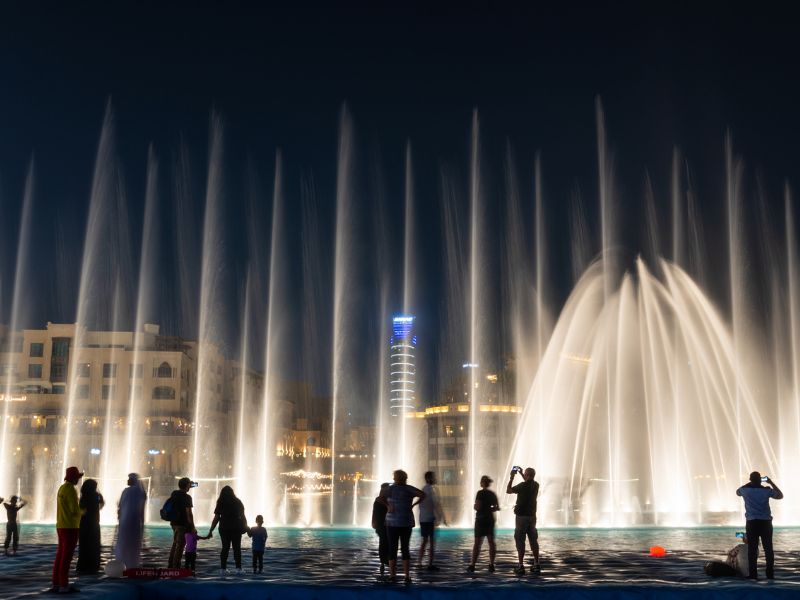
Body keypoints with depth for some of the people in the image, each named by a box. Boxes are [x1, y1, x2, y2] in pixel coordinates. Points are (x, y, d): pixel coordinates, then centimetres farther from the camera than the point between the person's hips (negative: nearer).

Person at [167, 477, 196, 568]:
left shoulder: (174, 494, 6)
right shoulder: (187, 497, -17)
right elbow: (189, 513, -19)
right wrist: (192, 526, -12)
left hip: (174, 522, 8)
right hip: (182, 524, -8)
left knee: (175, 544, 19)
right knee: (180, 546, -1)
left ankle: (170, 565, 24)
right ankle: (176, 567, 1)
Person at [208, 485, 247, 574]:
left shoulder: (220, 504, -1)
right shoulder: (238, 502, 3)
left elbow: (216, 518, -4)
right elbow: (242, 516, 5)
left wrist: (211, 530, 1)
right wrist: (245, 527, 17)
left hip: (224, 528, 0)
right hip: (236, 528, 0)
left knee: (225, 547, 8)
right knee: (236, 547, 5)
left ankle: (223, 568, 3)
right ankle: (238, 568, 1)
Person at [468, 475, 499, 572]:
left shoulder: (480, 493, -12)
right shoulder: (492, 494, 7)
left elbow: (477, 507, -18)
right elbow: (497, 507, 8)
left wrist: (474, 506, 2)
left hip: (481, 520, -5)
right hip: (490, 519, 5)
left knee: (477, 543, -2)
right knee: (491, 542, 7)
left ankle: (472, 565, -2)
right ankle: (491, 565, 5)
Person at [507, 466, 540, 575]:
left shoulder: (522, 486, -17)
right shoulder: (535, 485, 3)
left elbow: (508, 490, -6)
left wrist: (512, 478, 1)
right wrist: (521, 474, 29)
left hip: (522, 516, -6)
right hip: (532, 516, 6)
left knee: (520, 541, -1)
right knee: (533, 540, 11)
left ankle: (521, 566, -2)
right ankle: (536, 565, 12)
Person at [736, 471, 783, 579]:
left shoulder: (746, 490, 0)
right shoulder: (766, 490, -2)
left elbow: (738, 492, 26)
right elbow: (780, 496, 17)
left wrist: (749, 483, 28)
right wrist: (771, 483, 21)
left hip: (752, 523, 0)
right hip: (765, 522, 0)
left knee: (752, 550, 1)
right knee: (768, 549, 7)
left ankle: (753, 574, -1)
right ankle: (770, 574, 7)